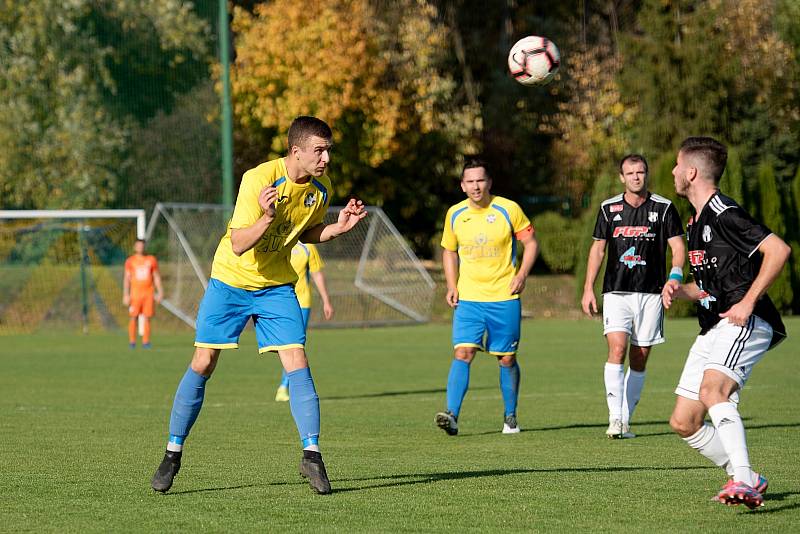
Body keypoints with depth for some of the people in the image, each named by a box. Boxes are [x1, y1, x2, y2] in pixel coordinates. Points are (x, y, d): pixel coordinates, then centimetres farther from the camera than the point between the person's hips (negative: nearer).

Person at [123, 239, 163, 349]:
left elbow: (156, 277, 13)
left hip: (149, 293, 1)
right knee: (133, 318, -4)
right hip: (135, 293, -1)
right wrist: (125, 295, -3)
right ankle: (132, 342, 3)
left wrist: (160, 292, 6)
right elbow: (126, 278, 5)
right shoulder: (130, 261, 5)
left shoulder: (151, 260, 9)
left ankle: (145, 342, 0)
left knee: (147, 318, -3)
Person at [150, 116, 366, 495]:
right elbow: (239, 245, -26)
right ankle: (173, 453, 11)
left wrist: (339, 227, -7)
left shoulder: (320, 188, -7)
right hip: (231, 281, -3)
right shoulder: (258, 180, -24)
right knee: (202, 364, -1)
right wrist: (266, 218, -44)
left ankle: (311, 454, -7)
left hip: (277, 286, 4)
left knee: (297, 363, -11)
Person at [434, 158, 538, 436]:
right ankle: (452, 415, -21)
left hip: (505, 298, -1)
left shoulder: (509, 209, -6)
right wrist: (452, 286, 5)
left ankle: (510, 416, 23)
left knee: (507, 359, 6)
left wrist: (521, 275, -11)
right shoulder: (455, 214, 3)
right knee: (462, 353, -14)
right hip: (468, 298, 1)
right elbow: (449, 251, 17)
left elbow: (530, 242, 2)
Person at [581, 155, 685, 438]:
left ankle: (625, 420, 12)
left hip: (651, 294, 0)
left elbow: (678, 246, 1)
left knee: (639, 359, 3)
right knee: (617, 349, -17)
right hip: (616, 293, 0)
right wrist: (588, 289, 6)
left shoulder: (664, 208, 2)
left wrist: (675, 274, -18)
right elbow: (598, 248, 13)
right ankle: (615, 418, -18)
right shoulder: (609, 208, 7)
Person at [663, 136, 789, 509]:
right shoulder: (696, 223, 21)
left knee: (712, 389, -34)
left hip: (745, 324, -10)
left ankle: (743, 481, -38)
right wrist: (681, 290, 9)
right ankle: (747, 480, 13)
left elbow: (779, 250, -20)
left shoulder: (724, 215, -10)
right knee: (683, 422, 3)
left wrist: (748, 302, -22)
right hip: (712, 330, 10)